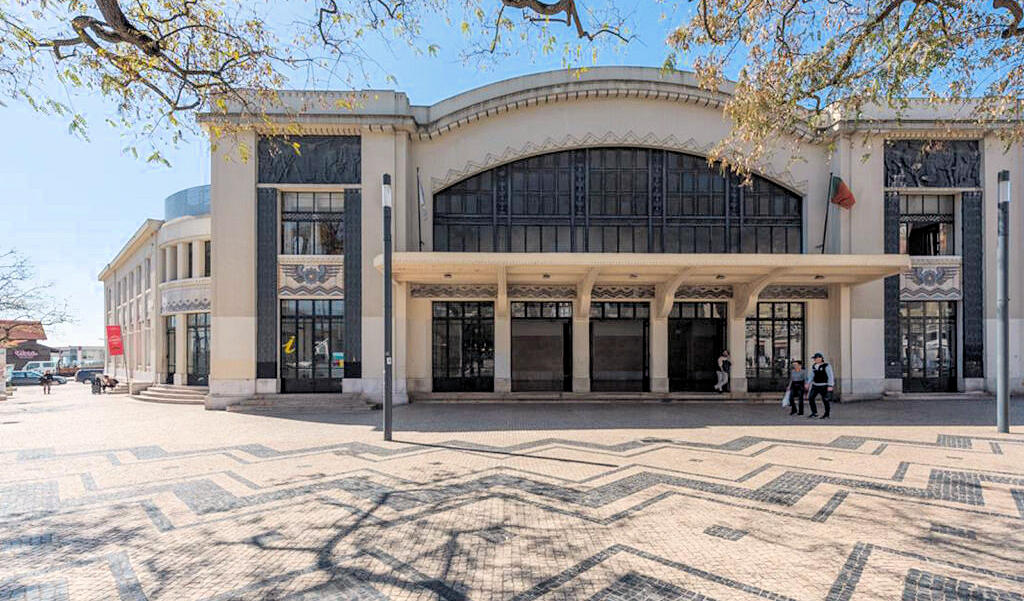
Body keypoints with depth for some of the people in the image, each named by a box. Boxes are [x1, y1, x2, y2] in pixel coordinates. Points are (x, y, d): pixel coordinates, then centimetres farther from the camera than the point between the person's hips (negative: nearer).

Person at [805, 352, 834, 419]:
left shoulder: (826, 366, -12)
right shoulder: (814, 366, 6)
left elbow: (831, 376, -13)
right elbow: (811, 375, 15)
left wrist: (830, 386, -19)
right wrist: (808, 383, 7)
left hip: (824, 386, -6)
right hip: (815, 385, 6)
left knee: (825, 400, 2)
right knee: (810, 398, -4)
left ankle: (826, 415, 16)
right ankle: (814, 413, 3)